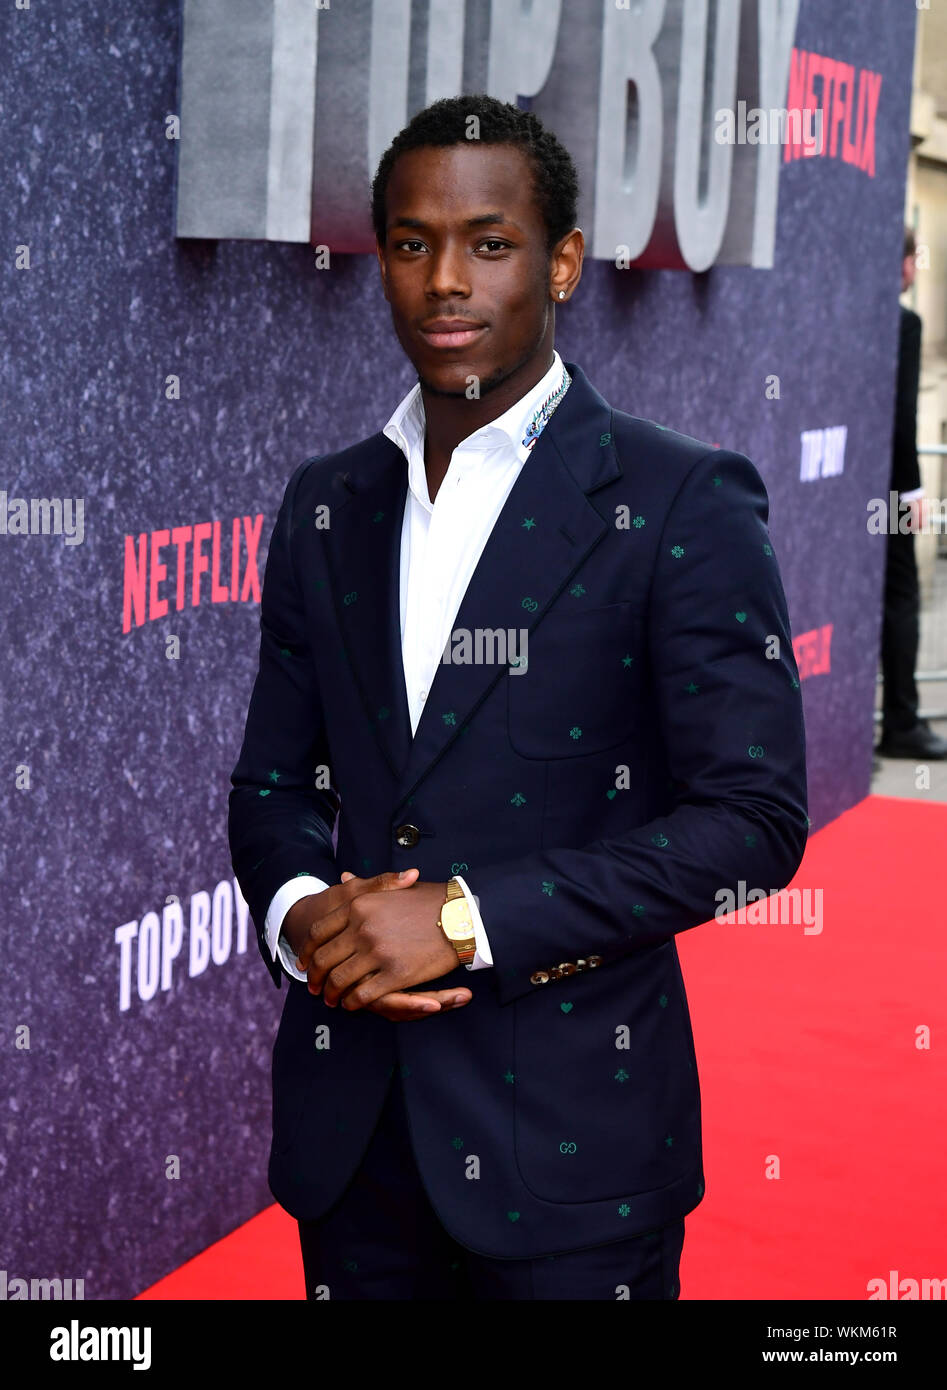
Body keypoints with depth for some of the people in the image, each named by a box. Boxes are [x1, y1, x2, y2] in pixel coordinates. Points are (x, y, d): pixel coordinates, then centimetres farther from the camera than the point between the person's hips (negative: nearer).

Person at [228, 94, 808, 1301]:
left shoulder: (683, 507, -8)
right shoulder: (326, 507, 9)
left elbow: (752, 817, -13)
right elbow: (271, 782, 13)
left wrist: (464, 918, -18)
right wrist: (299, 914, -9)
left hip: (569, 1131, -4)